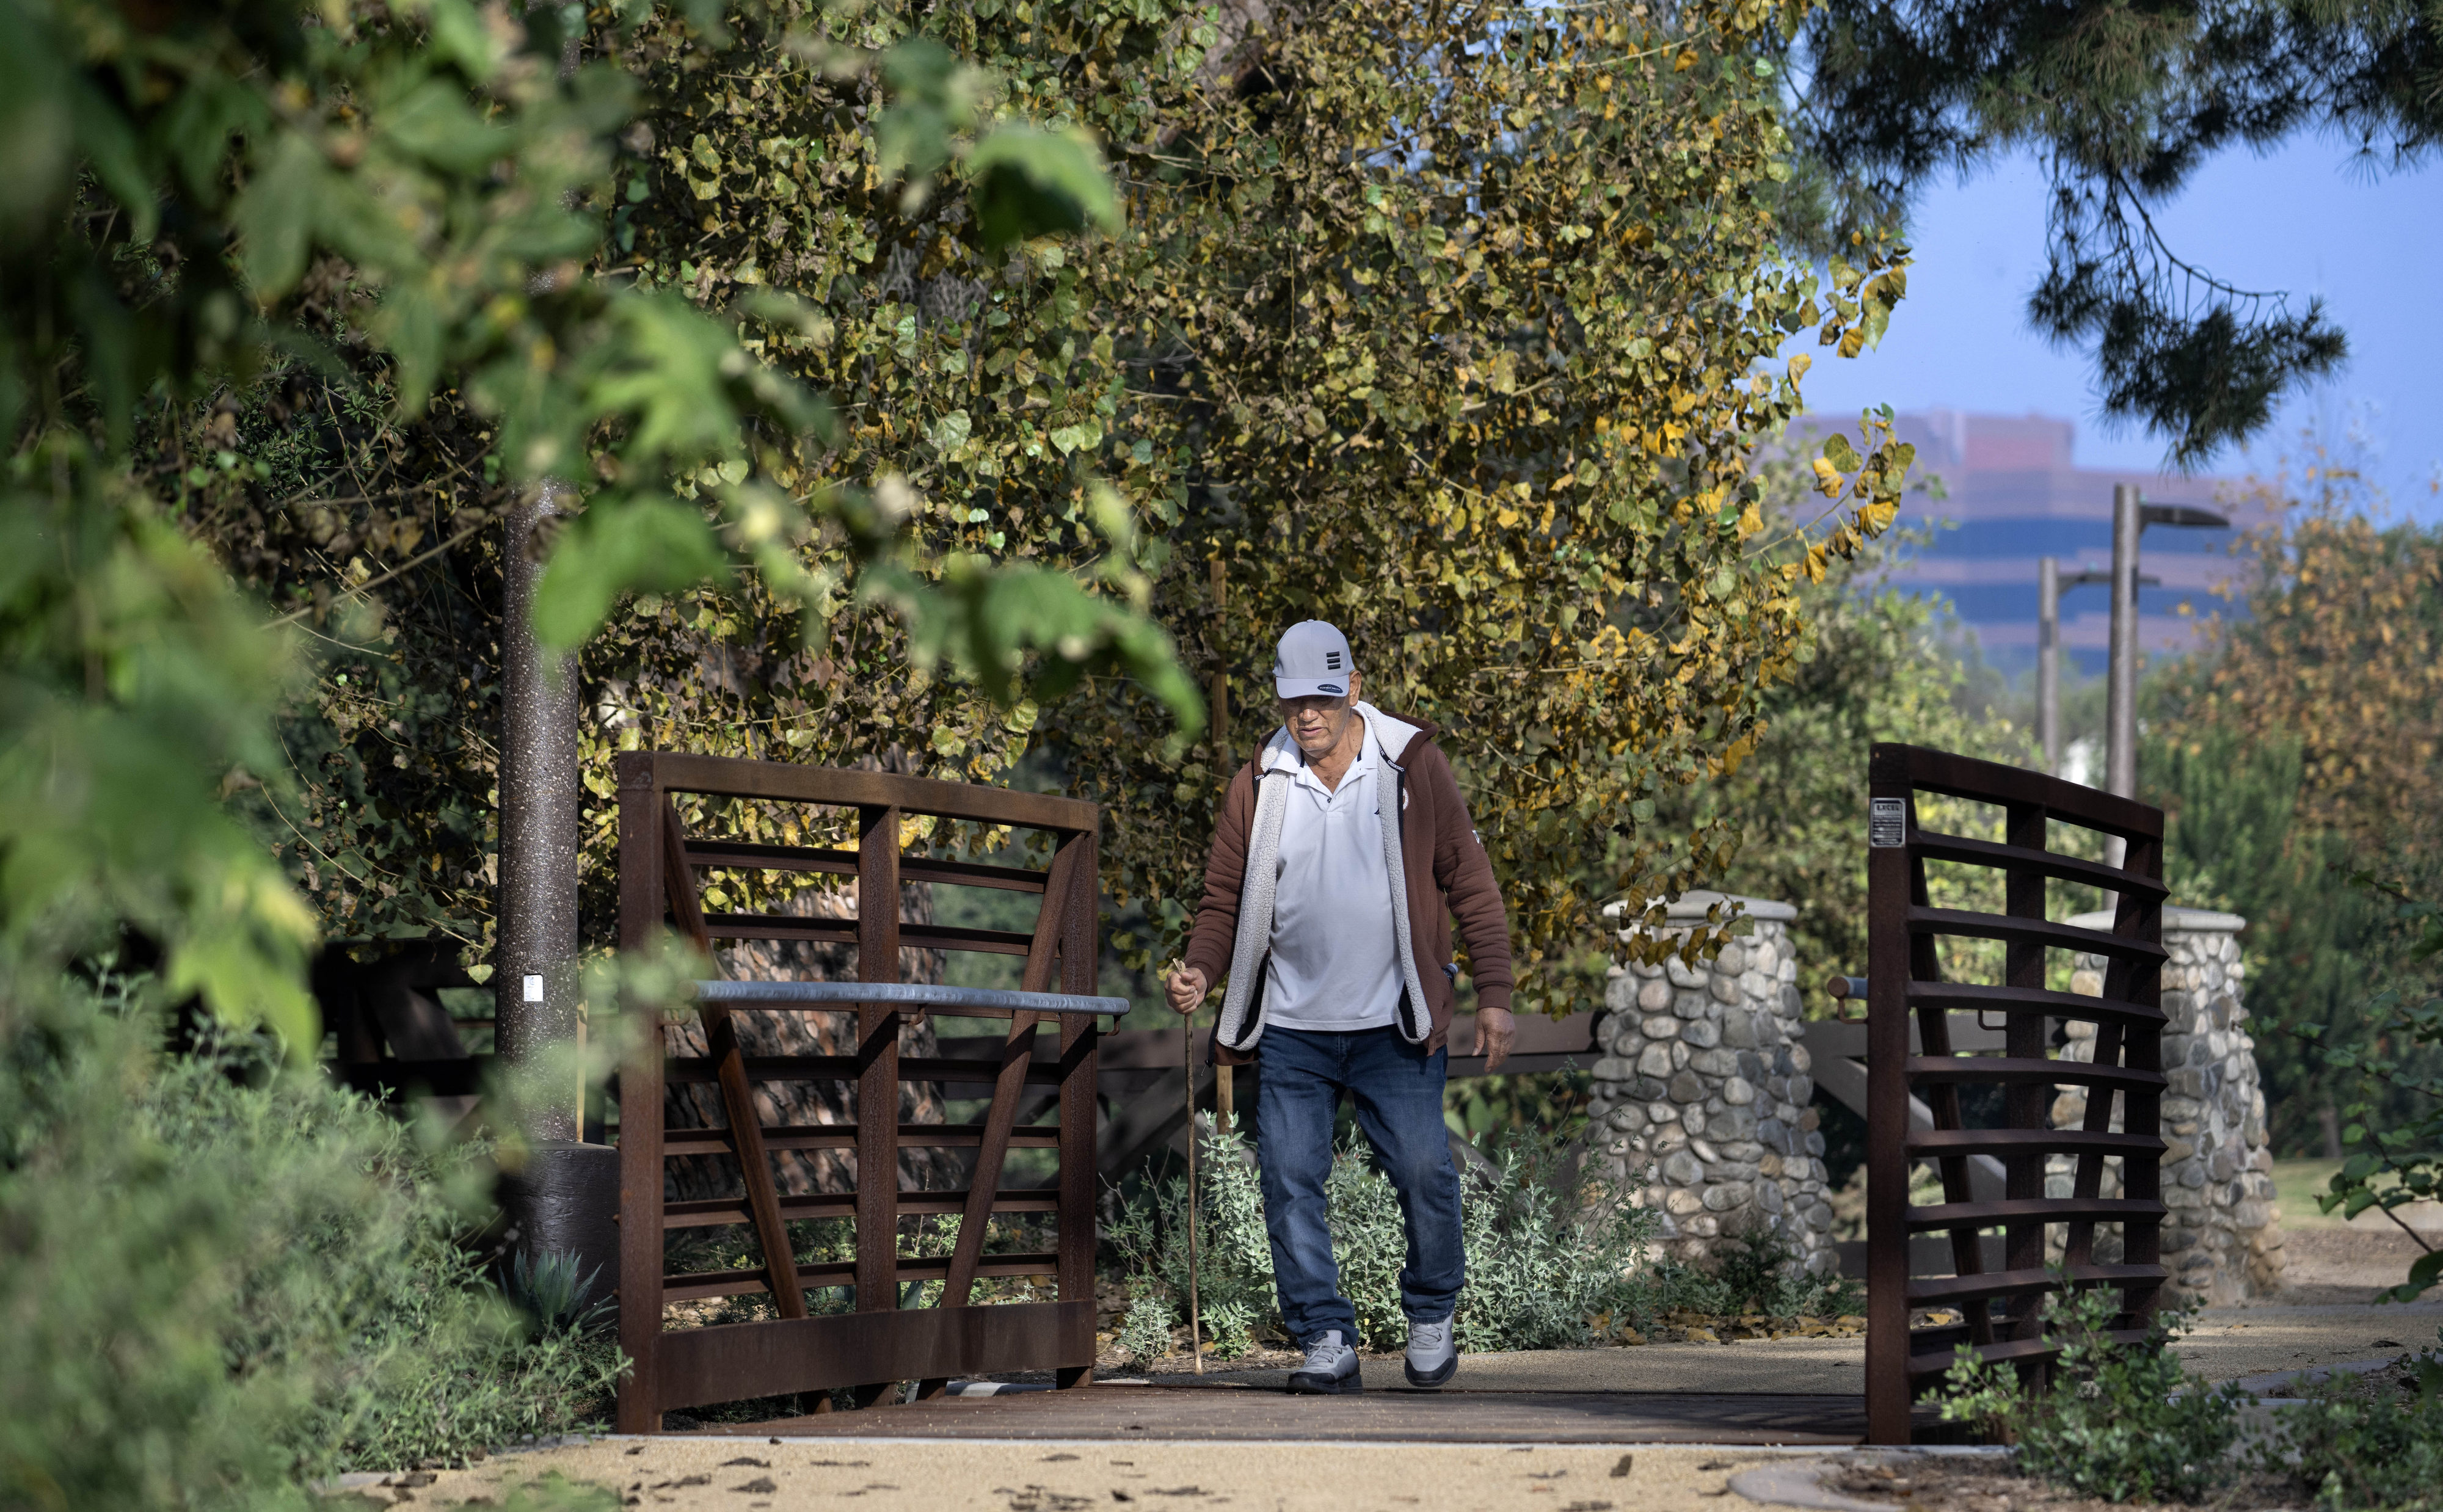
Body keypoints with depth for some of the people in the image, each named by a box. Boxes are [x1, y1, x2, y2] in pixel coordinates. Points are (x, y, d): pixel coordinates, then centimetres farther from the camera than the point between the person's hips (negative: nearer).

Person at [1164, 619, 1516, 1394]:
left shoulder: (1412, 765, -1)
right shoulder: (1258, 784, 4)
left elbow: (1470, 882, 2)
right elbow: (1225, 899, 11)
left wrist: (1493, 992, -3)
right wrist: (1200, 970, -9)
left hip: (1395, 1026, -2)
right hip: (1292, 1031, 2)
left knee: (1424, 1173, -6)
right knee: (1290, 1180, -5)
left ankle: (1432, 1318, 18)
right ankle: (1328, 1342, 4)